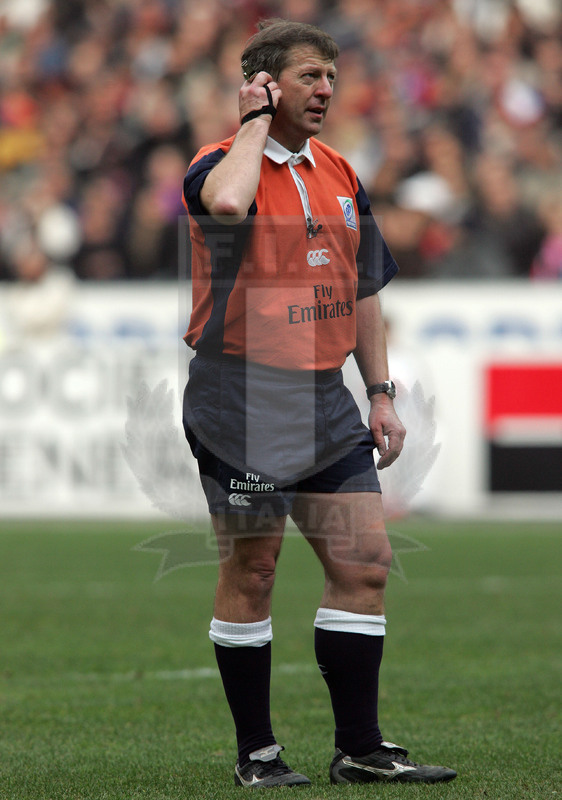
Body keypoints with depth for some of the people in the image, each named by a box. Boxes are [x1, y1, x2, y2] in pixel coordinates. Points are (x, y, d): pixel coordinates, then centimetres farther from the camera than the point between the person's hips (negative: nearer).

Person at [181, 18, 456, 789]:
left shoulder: (340, 175, 13)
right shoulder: (218, 165, -8)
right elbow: (228, 204, -35)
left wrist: (380, 392, 14)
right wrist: (255, 122, -18)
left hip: (324, 400, 6)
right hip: (241, 400, -6)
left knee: (364, 564, 2)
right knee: (251, 572, -1)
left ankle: (360, 748, 9)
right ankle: (256, 752, 9)